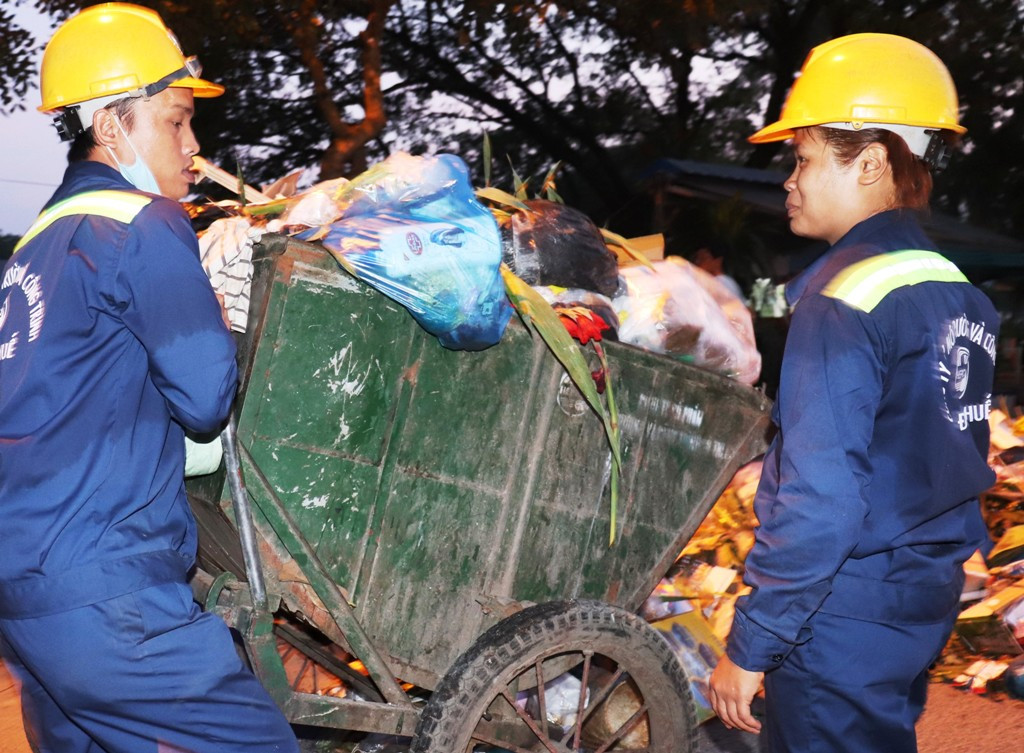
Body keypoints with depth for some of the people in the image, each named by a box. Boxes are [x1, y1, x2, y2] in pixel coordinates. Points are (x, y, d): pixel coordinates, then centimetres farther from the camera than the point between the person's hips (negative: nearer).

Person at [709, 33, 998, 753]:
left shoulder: (844, 300, -20)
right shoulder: (957, 293, 8)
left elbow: (819, 499, -24)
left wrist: (751, 645, -18)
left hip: (843, 622, -9)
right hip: (924, 606, 9)